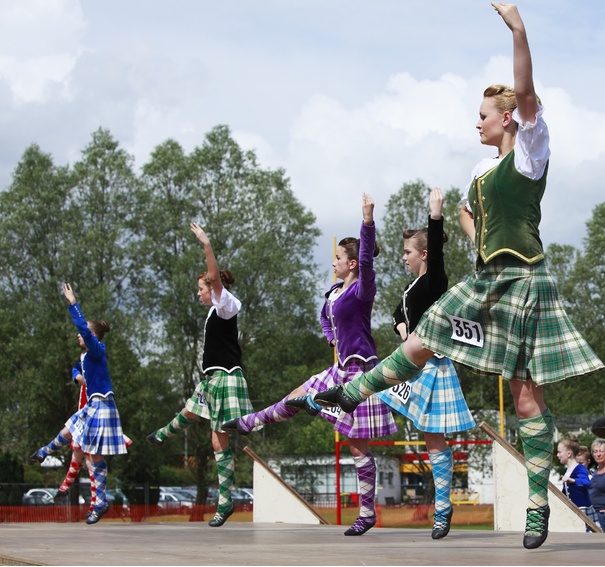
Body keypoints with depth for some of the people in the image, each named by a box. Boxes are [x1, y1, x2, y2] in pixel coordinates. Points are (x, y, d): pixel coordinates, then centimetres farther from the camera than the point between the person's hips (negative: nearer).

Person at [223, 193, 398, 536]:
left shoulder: (362, 289, -12)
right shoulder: (335, 292, 12)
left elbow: (367, 257, -31)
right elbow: (326, 319, 33)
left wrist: (368, 220, -43)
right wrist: (334, 340, 14)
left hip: (359, 371, -8)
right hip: (342, 369, 8)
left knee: (358, 443, -5)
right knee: (297, 401, 25)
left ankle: (368, 513, 2)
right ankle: (247, 425, 46)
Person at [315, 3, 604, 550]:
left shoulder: (530, 152, -6)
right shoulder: (483, 169, 15)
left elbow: (526, 94, -23)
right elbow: (467, 210, 35)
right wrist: (481, 237, 14)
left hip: (523, 281, -7)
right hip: (485, 279, 7)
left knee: (526, 393, -5)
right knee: (420, 344, 15)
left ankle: (539, 504, 1)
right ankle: (353, 394, 34)